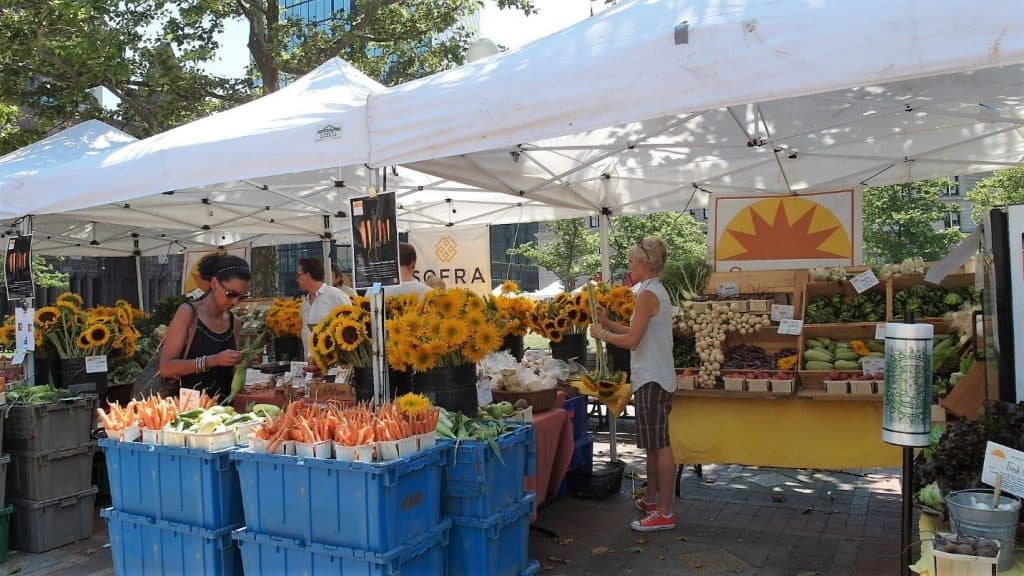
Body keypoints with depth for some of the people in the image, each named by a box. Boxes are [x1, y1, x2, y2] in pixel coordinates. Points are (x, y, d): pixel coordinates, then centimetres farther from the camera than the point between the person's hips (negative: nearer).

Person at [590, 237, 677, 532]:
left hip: (652, 380, -10)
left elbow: (632, 341, -20)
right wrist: (607, 322, 12)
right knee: (652, 444, 18)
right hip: (653, 377, 10)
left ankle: (665, 513, 0)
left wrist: (602, 333, -7)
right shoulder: (655, 291, 15)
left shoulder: (648, 294, -16)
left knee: (659, 445, -6)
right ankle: (651, 499, 29)